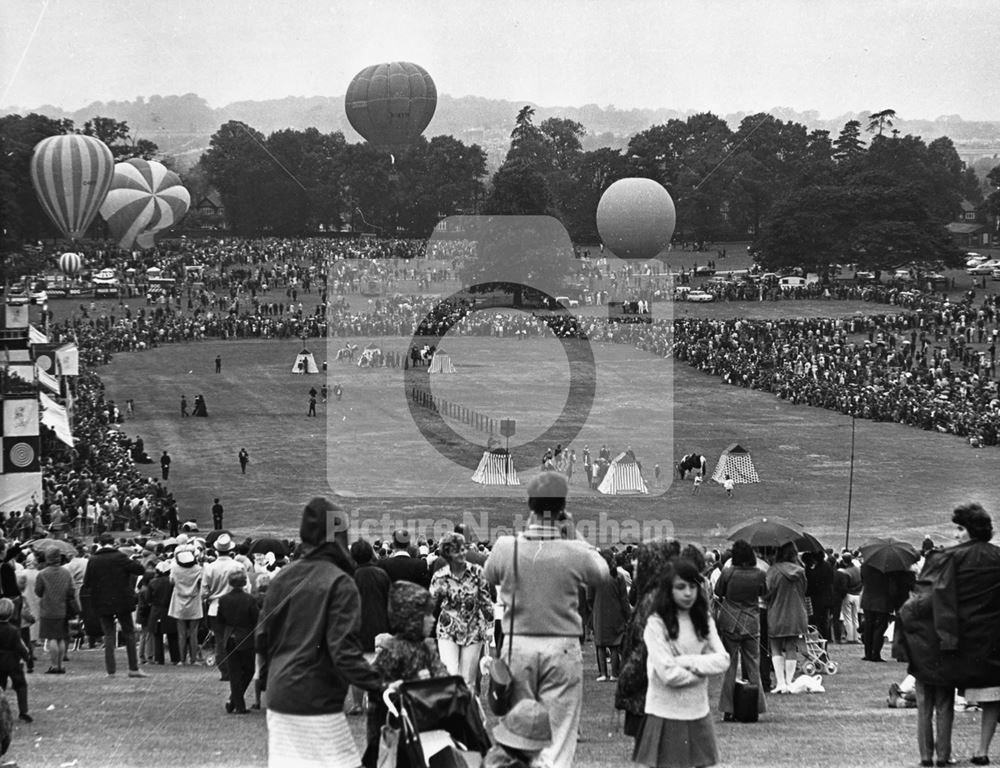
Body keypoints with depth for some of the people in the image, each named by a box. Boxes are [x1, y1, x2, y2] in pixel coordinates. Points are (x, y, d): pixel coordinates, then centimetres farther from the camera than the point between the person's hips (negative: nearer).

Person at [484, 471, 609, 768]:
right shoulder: (575, 552, -13)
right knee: (559, 736, 2)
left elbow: (489, 576, 13)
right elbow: (601, 573, 8)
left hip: (518, 645, 2)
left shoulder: (506, 547, -9)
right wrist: (574, 535, 9)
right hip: (562, 647, -2)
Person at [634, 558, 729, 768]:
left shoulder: (704, 621, 8)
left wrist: (687, 662, -15)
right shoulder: (656, 624, -10)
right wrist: (703, 669, -5)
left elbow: (722, 660, -3)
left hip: (698, 711, 5)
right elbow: (668, 674, -18)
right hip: (667, 713, -5)